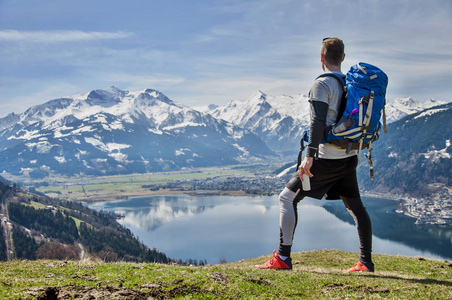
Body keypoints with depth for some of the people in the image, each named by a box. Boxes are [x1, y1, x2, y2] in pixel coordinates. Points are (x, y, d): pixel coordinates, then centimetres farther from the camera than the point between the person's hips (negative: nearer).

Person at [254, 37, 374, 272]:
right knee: (355, 206, 13)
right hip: (349, 157, 8)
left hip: (327, 157, -8)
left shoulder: (322, 84, -10)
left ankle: (282, 258, -1)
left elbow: (318, 122, -20)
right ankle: (366, 262, 17)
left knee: (287, 198, -1)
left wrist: (309, 156, -23)